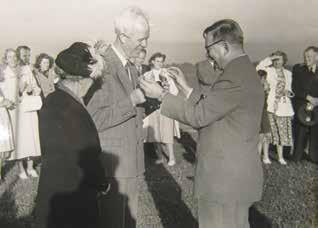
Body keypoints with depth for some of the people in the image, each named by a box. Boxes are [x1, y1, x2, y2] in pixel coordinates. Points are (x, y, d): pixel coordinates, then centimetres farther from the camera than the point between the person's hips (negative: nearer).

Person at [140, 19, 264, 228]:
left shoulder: (235, 77, -22)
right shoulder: (245, 70, 10)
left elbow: (199, 115, -20)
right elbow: (210, 107, 12)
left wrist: (161, 95, -12)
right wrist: (186, 88, 11)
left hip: (226, 179, -10)